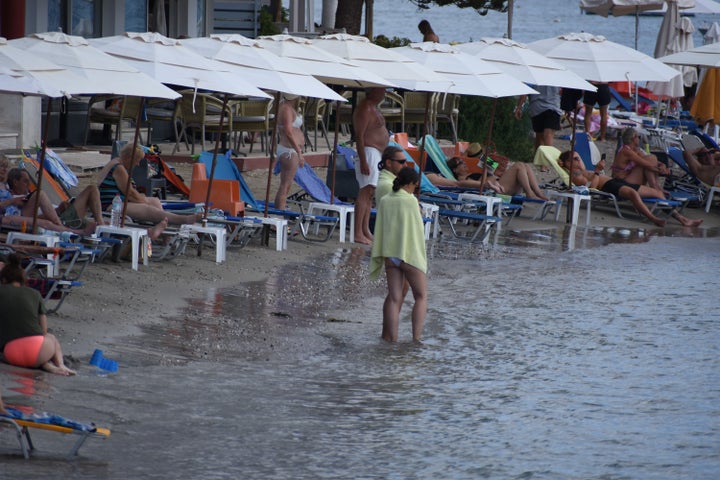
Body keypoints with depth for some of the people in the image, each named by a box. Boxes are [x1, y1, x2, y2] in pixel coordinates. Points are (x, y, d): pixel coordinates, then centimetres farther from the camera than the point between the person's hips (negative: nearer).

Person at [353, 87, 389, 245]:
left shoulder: (374, 108, 19)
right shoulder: (365, 109, -14)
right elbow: (359, 136, -20)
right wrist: (363, 161, -26)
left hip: (376, 153, 11)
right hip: (369, 152, -11)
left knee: (369, 193, 10)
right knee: (366, 191, -15)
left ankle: (366, 231, 12)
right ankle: (358, 233, -20)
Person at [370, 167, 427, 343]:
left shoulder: (385, 201, 2)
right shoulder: (411, 201, -12)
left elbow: (379, 231, 5)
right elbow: (417, 230, -7)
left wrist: (377, 258, 12)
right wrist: (423, 255, 6)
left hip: (390, 254, 4)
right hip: (410, 255, -4)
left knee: (394, 297, 8)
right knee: (421, 296, 9)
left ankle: (391, 335, 2)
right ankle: (416, 335, -1)